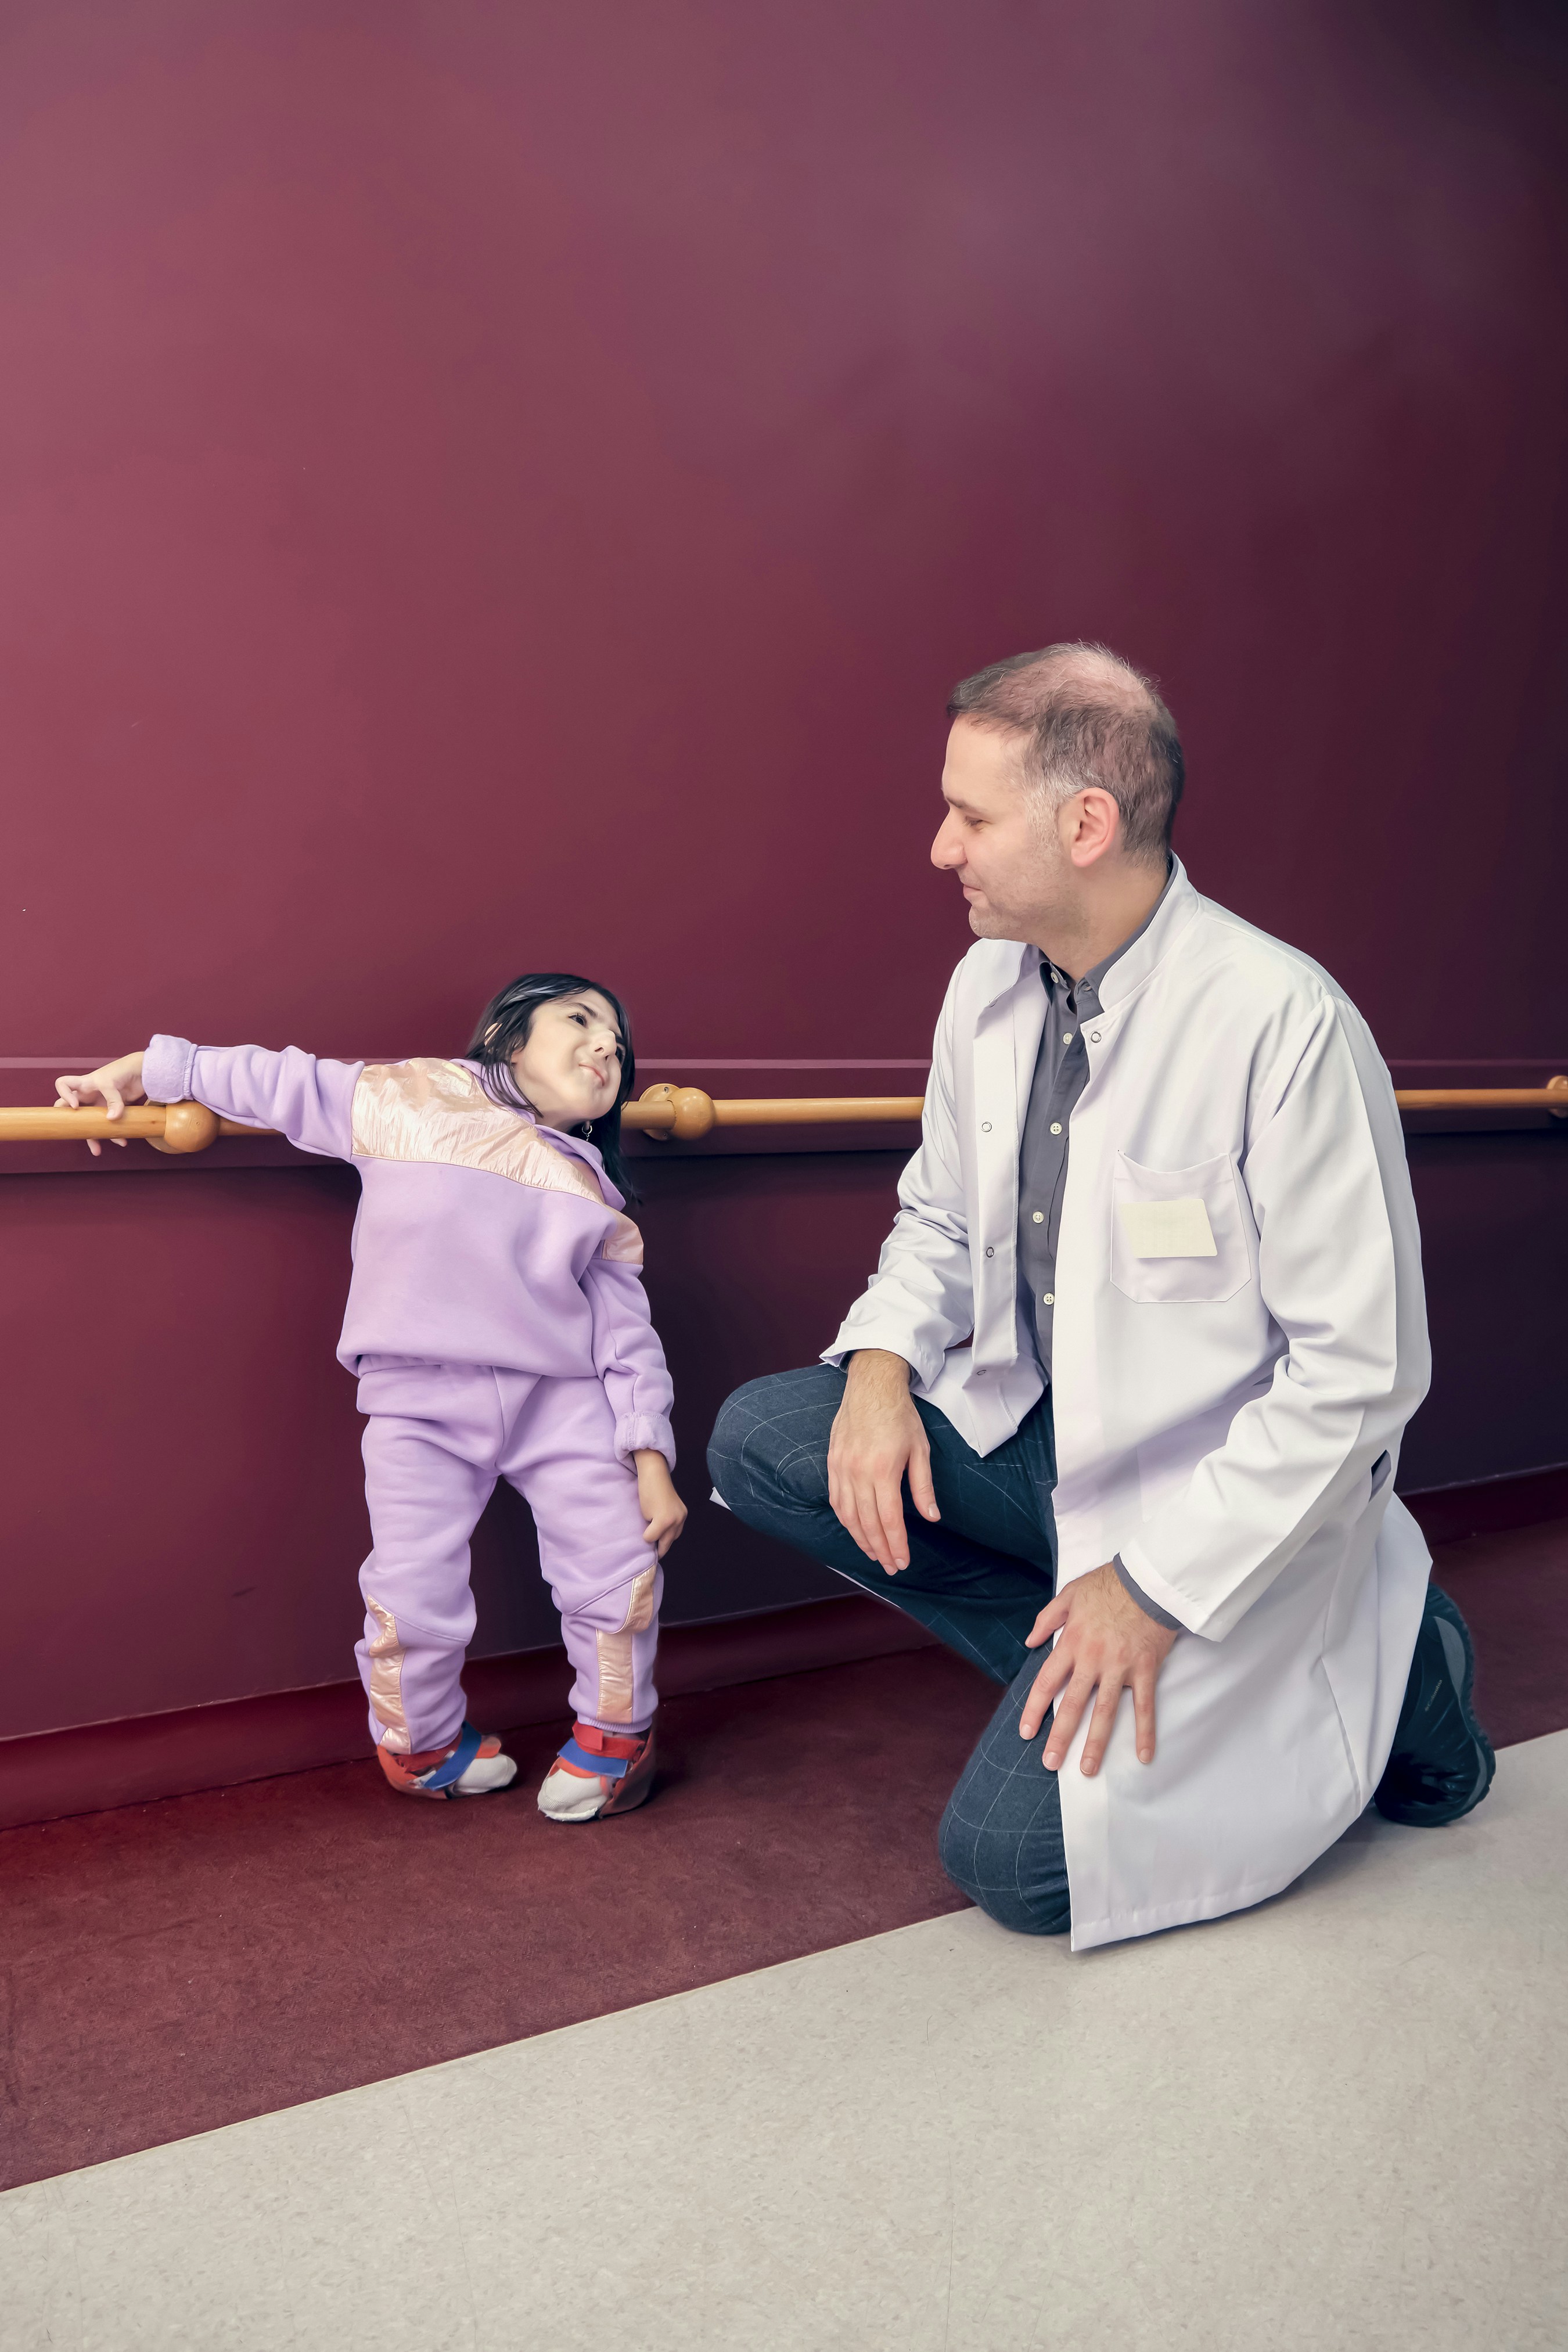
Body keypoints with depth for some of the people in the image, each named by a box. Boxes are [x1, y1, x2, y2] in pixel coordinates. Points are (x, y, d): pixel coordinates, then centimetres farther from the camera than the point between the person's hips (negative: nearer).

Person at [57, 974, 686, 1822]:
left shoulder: (596, 1197, 8)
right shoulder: (414, 1097, 2)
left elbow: (626, 1332, 6)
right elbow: (284, 1084, 10)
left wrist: (649, 1453, -2)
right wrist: (148, 1068, 12)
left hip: (562, 1397, 3)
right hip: (420, 1401, -2)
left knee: (621, 1568, -1)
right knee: (413, 1596, -6)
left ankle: (613, 1735, 26)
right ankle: (422, 1744, 26)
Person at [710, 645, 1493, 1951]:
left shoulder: (1283, 1023, -24)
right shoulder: (990, 985, -2)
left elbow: (1361, 1371, -21)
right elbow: (942, 1215, 12)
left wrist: (1159, 1590, -20)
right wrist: (882, 1362, -10)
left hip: (1218, 1486, -6)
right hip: (1040, 1427, 7)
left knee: (1012, 1853, -12)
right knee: (758, 1440, -10)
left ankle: (1375, 1665, 8)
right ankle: (1071, 1669, 1)